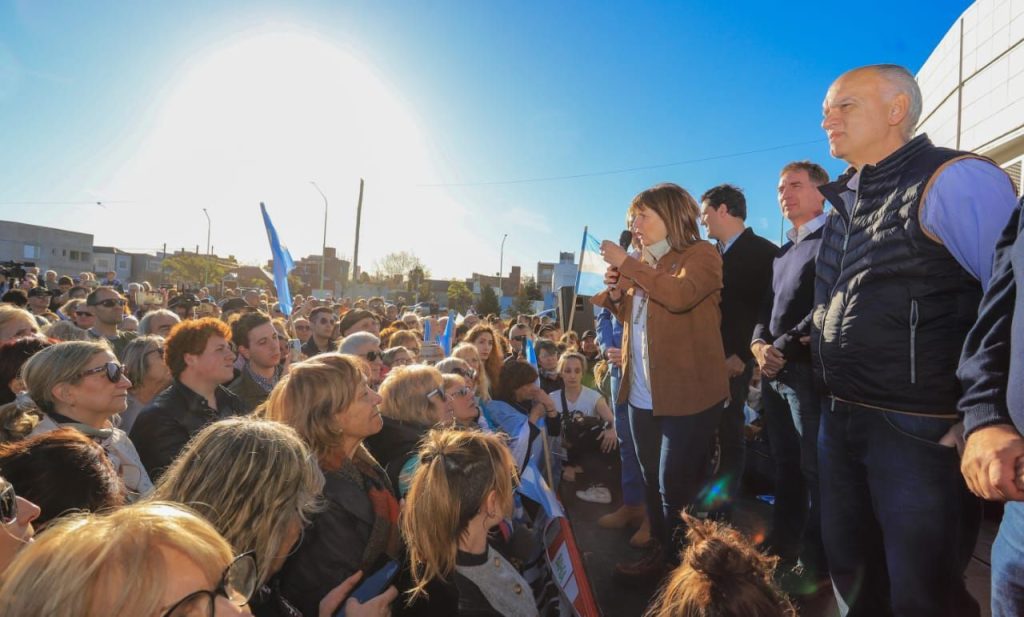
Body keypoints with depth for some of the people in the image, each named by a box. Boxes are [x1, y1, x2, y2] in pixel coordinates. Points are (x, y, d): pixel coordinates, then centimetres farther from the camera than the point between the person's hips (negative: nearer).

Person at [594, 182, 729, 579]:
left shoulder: (701, 254, -6)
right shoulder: (646, 263, 15)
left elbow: (680, 295, -27)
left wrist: (627, 264, -20)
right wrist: (616, 293, 3)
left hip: (687, 393, -7)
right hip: (643, 394, 7)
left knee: (676, 484, -1)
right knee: (653, 482, 16)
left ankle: (684, 561, 21)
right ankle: (662, 551, 33)